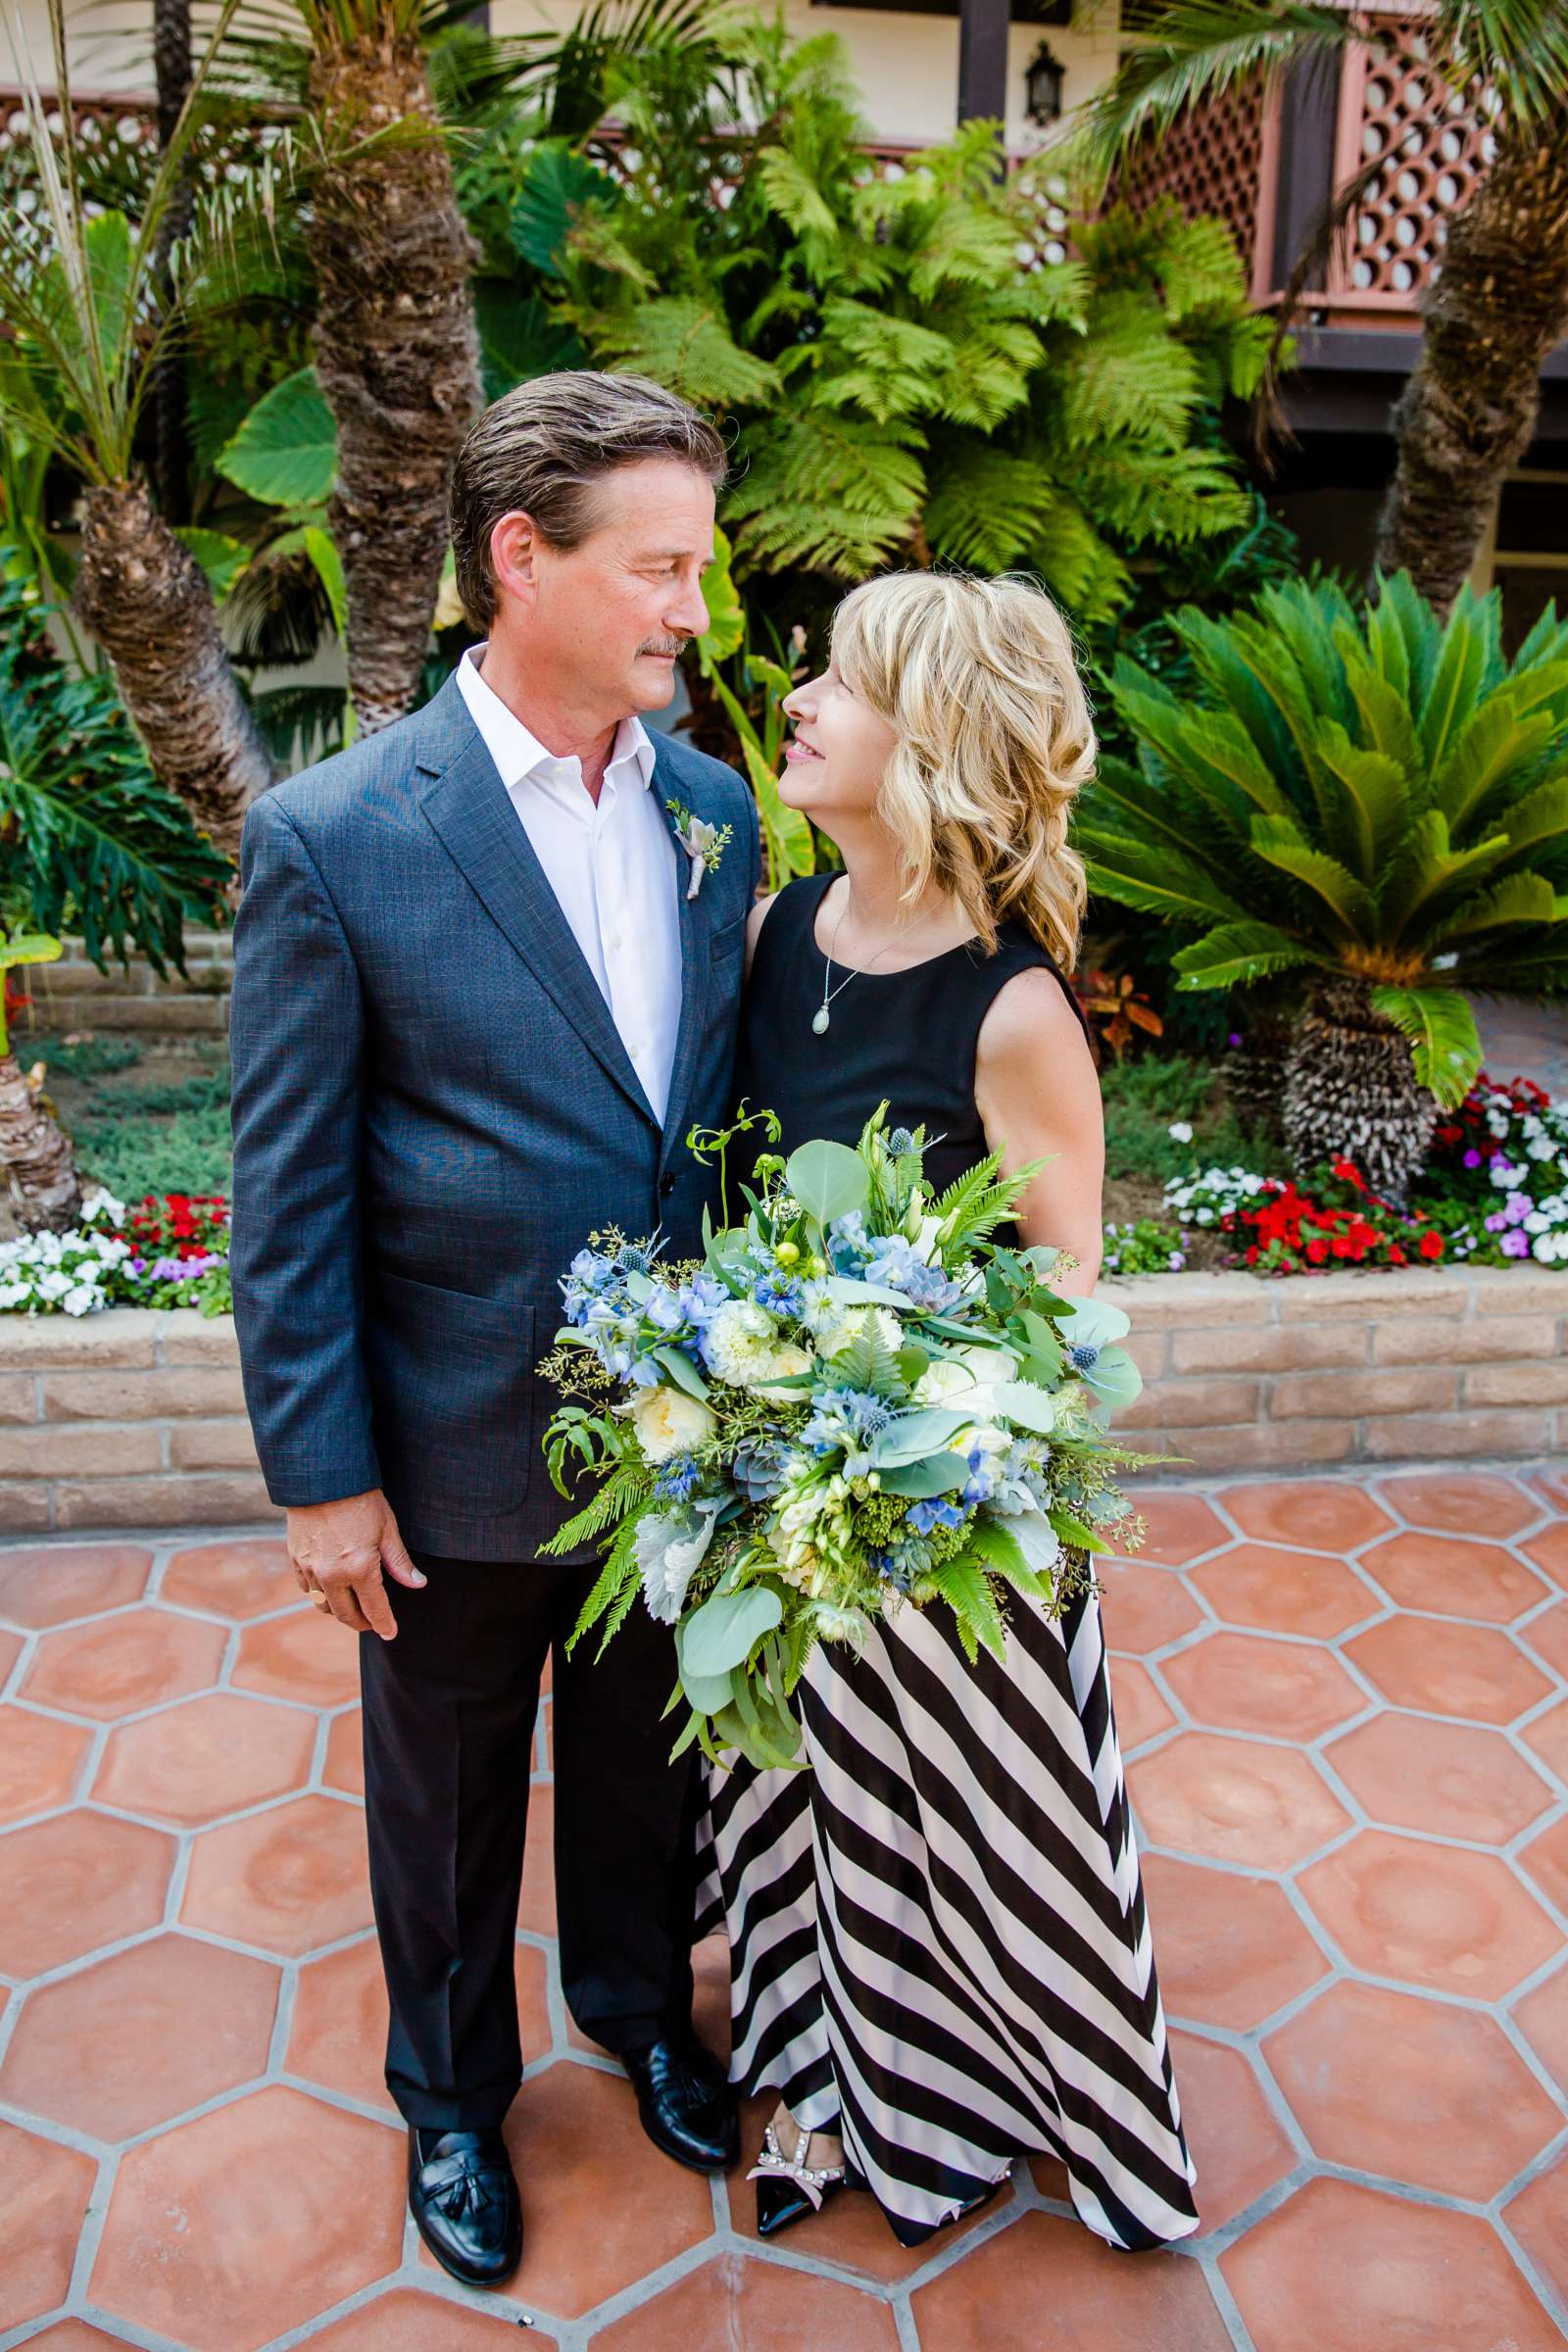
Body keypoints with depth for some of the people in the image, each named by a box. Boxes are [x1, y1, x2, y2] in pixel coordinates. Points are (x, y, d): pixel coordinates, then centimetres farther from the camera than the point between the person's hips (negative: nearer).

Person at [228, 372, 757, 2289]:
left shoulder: (713, 812, -2)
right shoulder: (334, 837, -18)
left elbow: (724, 1106, 5)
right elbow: (289, 1195, -13)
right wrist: (321, 1476, -10)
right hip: (458, 1451, -3)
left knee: (644, 1763, 26)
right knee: (446, 1808, 21)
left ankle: (637, 2000, 55)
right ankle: (451, 2092, 50)